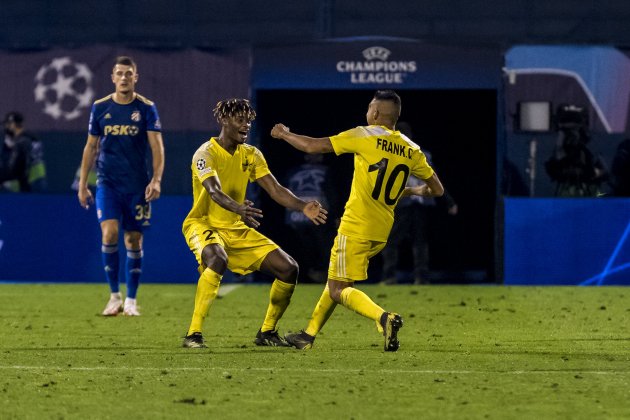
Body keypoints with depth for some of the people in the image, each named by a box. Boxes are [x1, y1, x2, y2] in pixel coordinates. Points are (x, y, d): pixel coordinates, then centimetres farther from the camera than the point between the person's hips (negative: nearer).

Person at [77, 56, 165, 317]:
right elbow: (91, 147, 10)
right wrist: (82, 184, 7)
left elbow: (157, 146, -7)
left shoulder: (146, 108, -2)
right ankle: (114, 296, -3)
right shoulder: (100, 108, 4)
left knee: (134, 241, 3)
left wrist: (156, 180, -21)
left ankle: (131, 301, 13)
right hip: (107, 184, 0)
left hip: (137, 185, 0)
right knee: (110, 233, -16)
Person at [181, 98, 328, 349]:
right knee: (217, 259, -41)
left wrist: (302, 207, -19)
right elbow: (214, 191, -35)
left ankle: (267, 332, 15)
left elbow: (275, 190, 0)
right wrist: (238, 208, -55)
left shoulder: (251, 155, 5)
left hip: (236, 229, 7)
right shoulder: (206, 154, -17)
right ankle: (193, 334, -35)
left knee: (289, 268, -4)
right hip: (203, 224, -7)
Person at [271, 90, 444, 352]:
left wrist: (283, 134, 10)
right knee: (336, 280, 22)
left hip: (356, 228, -7)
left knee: (339, 290, -5)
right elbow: (437, 189, 11)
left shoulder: (366, 136, -9)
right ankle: (309, 335, 27)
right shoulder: (411, 150, 6)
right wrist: (411, 191, 31)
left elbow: (313, 146, -8)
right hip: (382, 232, 7)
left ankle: (384, 318, -28)